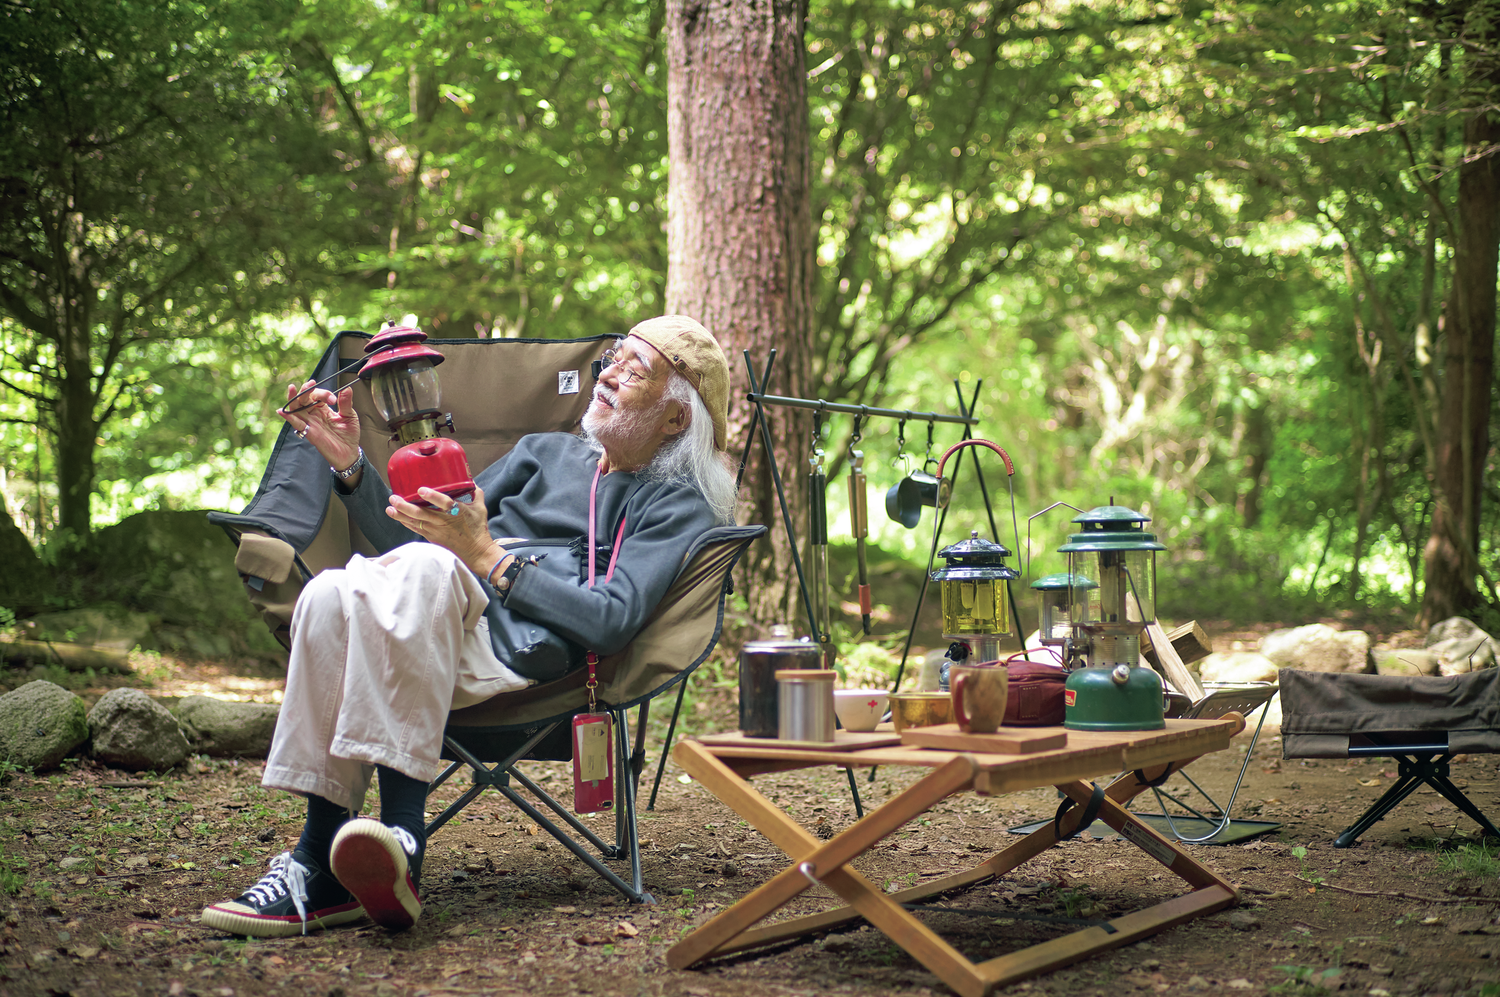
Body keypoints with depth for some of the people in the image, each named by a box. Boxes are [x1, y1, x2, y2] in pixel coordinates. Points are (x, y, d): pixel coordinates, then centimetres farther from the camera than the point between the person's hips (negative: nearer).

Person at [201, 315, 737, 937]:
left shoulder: (678, 506, 14)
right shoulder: (545, 453, 33)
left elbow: (609, 624, -5)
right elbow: (419, 536, 28)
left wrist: (487, 557, -9)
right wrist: (349, 466, 13)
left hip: (519, 654, -5)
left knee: (423, 568, -36)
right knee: (332, 593, -30)